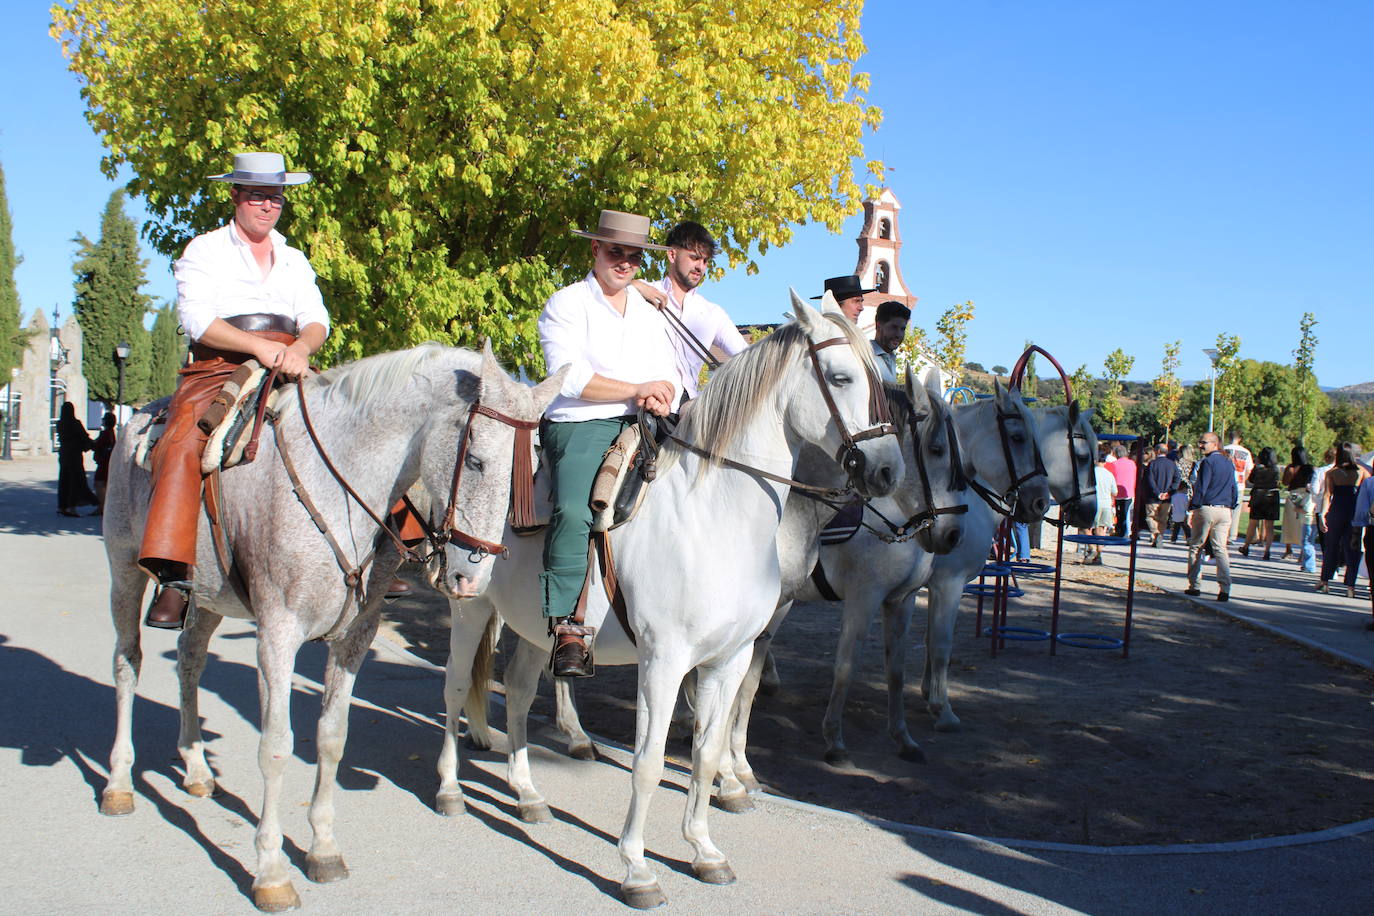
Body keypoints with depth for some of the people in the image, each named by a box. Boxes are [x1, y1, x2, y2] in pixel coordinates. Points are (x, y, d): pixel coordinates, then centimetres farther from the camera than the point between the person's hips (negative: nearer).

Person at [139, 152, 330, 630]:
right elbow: (197, 319, -4)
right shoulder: (205, 251, 11)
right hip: (219, 369, -4)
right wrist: (257, 346, -18)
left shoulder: (295, 260, 24)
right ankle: (174, 578, -35)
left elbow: (317, 321, 11)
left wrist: (301, 348, -13)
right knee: (183, 445, -30)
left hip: (287, 371, 4)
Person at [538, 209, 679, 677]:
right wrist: (638, 390, -10)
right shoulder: (566, 305, 3)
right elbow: (571, 379, -9)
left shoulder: (648, 311, 21)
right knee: (573, 511, -31)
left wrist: (660, 397, -11)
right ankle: (567, 629, -28)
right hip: (580, 427, -6)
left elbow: (667, 375, 14)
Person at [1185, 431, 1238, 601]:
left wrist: (1192, 509, -8)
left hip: (1206, 509, -6)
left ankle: (1194, 586, 7)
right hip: (1225, 511, 6)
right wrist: (1231, 508, 21)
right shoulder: (1229, 464, 13)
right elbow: (1234, 490, 16)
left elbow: (1201, 488, -12)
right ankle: (1225, 588, -7)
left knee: (1195, 547, 6)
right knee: (1220, 549, 5)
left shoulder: (1208, 462, -8)